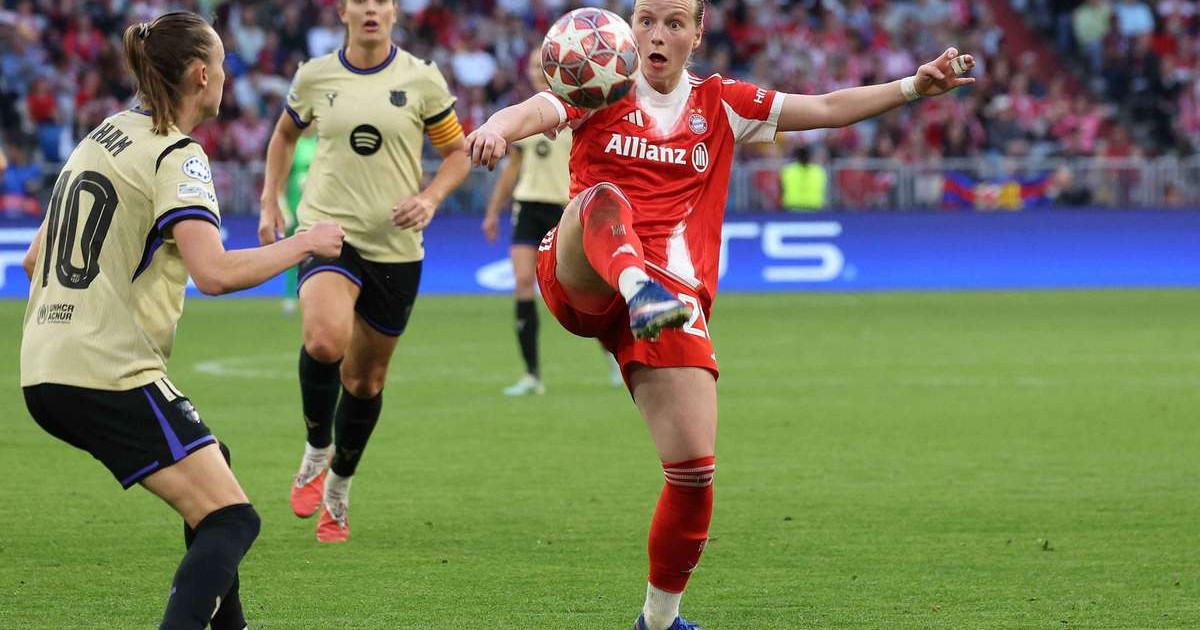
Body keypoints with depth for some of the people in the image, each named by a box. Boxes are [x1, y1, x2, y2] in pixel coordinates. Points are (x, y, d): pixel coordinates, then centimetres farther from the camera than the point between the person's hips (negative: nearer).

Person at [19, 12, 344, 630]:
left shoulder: (104, 135, 17)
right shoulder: (175, 156, -10)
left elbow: (34, 260, 22)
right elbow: (214, 271, -24)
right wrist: (303, 244, -10)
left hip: (46, 371, 9)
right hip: (110, 375, -9)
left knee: (210, 464, 28)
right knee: (231, 520, -11)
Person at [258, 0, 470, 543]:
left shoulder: (422, 80, -2)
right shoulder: (314, 77, 2)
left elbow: (458, 153, 7)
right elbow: (285, 134, 21)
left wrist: (430, 198, -11)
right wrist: (270, 201, 12)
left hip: (396, 247, 1)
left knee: (366, 380, 11)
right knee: (325, 340, -30)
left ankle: (337, 491, 34)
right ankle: (317, 449, -3)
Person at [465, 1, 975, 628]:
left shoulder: (721, 104, 17)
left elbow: (827, 108, 13)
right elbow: (531, 112, -10)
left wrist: (913, 87, 0)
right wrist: (495, 128, -34)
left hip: (676, 293, 2)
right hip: (582, 284, -2)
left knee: (695, 471, -9)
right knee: (603, 197, -35)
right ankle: (641, 292, -64)